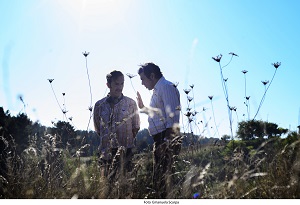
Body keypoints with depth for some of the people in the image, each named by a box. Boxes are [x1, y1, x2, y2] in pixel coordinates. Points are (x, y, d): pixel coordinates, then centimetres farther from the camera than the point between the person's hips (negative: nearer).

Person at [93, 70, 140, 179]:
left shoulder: (131, 103, 4)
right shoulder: (99, 105, 7)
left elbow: (136, 127, 10)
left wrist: (127, 140, 4)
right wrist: (106, 138, 8)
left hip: (125, 150, -1)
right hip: (106, 151, 1)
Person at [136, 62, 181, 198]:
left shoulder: (166, 87, -8)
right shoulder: (157, 90, 22)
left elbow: (172, 117, -18)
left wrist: (168, 141, -24)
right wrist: (143, 108, 26)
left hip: (166, 138, -10)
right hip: (159, 140, 10)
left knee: (165, 178, -10)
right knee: (158, 178, 14)